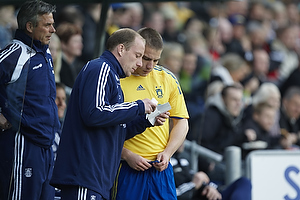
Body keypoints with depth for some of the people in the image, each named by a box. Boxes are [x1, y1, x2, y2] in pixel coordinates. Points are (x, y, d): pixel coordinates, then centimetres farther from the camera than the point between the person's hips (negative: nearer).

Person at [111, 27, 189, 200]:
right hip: (127, 169, -3)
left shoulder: (168, 78, 8)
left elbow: (181, 122, 13)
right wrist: (127, 155, -12)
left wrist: (167, 153, -1)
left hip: (161, 167, 3)